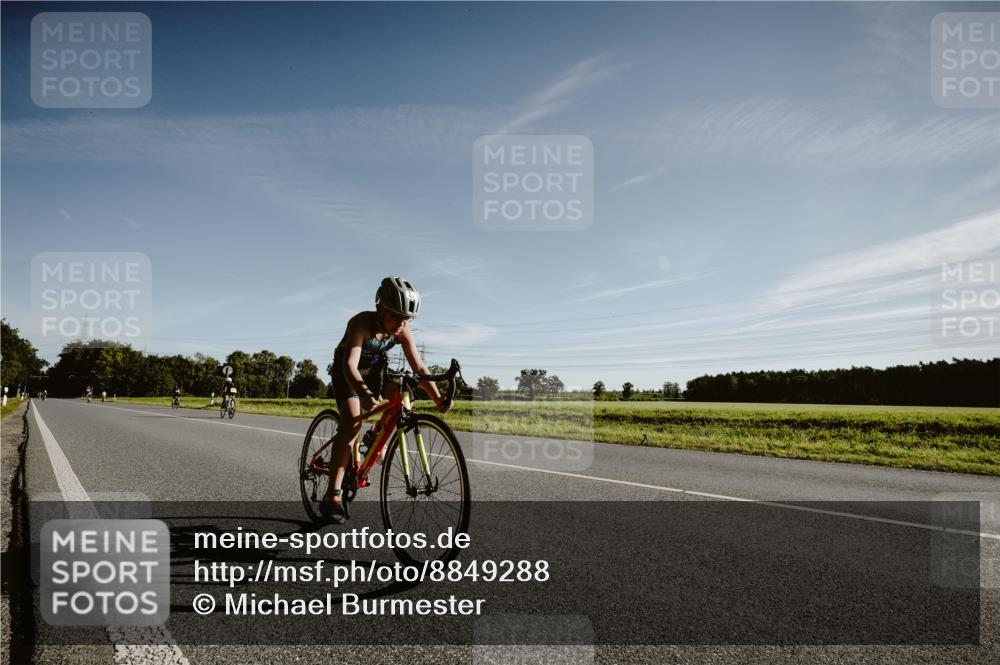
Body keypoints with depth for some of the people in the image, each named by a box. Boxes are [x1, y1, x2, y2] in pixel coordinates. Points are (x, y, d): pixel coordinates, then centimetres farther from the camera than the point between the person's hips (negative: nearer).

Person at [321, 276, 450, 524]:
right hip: (346, 371, -5)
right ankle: (332, 497, -23)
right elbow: (350, 365, -44)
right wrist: (364, 393, -62)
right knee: (352, 424, -23)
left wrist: (437, 398, -35)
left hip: (375, 369, 5)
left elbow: (419, 368, -21)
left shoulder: (403, 332, -20)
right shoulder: (361, 323, -34)